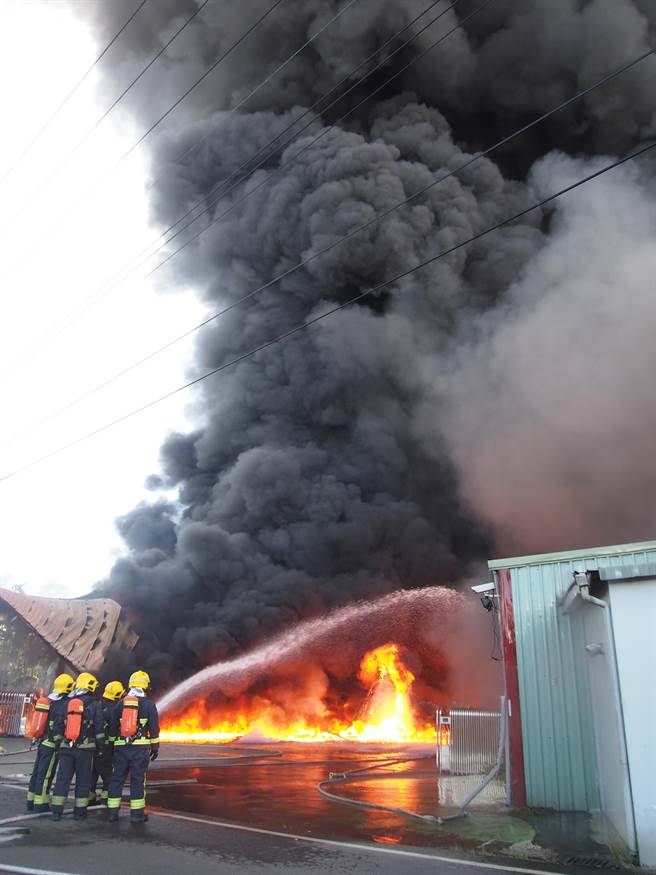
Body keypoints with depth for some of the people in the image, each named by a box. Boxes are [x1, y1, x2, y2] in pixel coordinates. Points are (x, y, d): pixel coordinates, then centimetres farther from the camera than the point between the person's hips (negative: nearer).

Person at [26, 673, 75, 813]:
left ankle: (31, 801, 23)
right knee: (46, 775, -1)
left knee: (37, 772, 15)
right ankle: (41, 804, 5)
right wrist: (60, 746, -14)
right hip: (51, 746, -8)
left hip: (41, 742, 8)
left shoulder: (47, 701, 9)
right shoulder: (63, 705, -17)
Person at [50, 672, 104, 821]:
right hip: (85, 748, -3)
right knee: (83, 780, 6)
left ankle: (56, 811, 10)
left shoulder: (67, 704, 6)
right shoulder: (94, 705, -5)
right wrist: (100, 746, 7)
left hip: (66, 747, 3)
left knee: (62, 778, 9)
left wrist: (59, 742, 23)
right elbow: (99, 729, -3)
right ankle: (79, 812, 10)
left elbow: (58, 726, 10)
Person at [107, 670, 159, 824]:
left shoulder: (120, 704, 8)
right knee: (138, 779, 1)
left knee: (117, 778, 11)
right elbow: (154, 729, -1)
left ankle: (113, 811, 13)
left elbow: (113, 727, 12)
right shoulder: (149, 705, -1)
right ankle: (137, 813, 4)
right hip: (140, 747, -3)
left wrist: (111, 745, 21)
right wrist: (155, 747, 7)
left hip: (120, 746, 3)